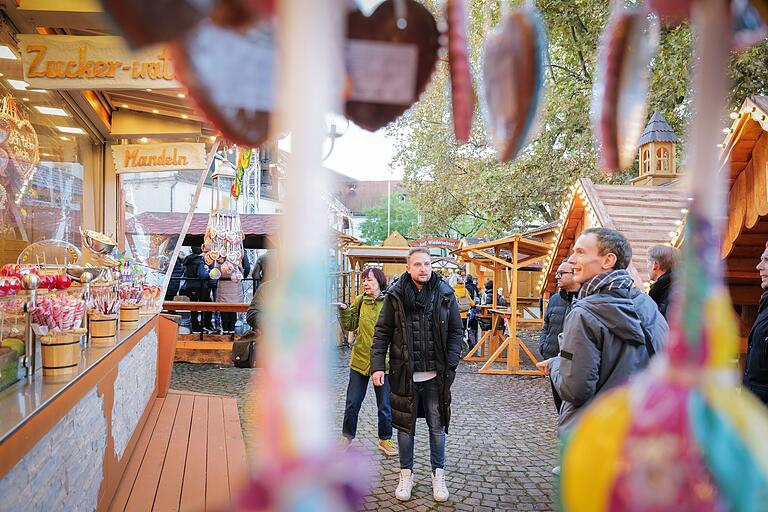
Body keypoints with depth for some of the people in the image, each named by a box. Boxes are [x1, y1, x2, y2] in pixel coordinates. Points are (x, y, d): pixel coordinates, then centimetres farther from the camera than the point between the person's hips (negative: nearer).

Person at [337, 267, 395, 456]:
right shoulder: (359, 301, 1)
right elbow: (350, 326, 3)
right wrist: (344, 311, -12)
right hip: (360, 358, 3)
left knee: (385, 405, 11)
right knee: (352, 403, 13)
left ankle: (385, 439, 31)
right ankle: (347, 436, 33)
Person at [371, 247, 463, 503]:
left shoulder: (445, 294, -2)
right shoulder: (395, 295, -4)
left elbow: (455, 331, 2)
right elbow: (382, 332, -1)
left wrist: (450, 365, -6)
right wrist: (377, 365, -9)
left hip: (435, 375, 1)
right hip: (404, 374, 0)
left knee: (437, 426, 12)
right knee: (404, 424, 12)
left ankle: (438, 474, 30)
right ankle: (406, 474, 30)